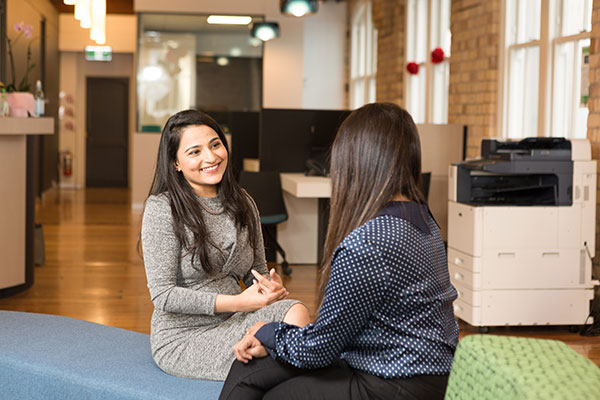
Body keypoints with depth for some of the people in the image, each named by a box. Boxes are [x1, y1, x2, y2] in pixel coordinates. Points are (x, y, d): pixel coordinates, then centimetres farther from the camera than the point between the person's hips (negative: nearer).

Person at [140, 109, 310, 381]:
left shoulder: (242, 203, 9)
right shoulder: (161, 208, -10)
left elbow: (257, 272, 17)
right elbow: (163, 295, -14)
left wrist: (270, 286, -10)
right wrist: (238, 302, -21)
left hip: (232, 322, 6)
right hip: (182, 338, -5)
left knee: (295, 312, -26)